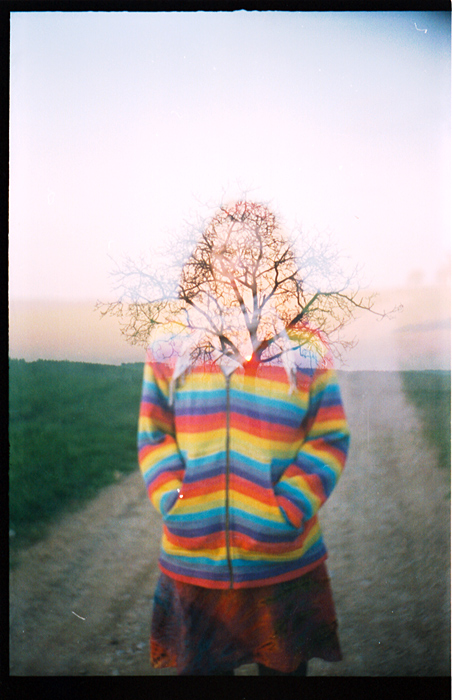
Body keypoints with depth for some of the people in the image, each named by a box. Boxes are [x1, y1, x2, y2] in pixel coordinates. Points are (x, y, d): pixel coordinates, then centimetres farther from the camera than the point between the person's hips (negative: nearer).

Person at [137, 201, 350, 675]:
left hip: (286, 564, 0)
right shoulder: (171, 349, 2)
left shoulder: (307, 352, -2)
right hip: (192, 564, 1)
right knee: (198, 669, 18)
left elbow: (330, 440, -3)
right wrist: (174, 503, -8)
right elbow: (153, 436, 4)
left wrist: (285, 511, -12)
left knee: (285, 668, 18)